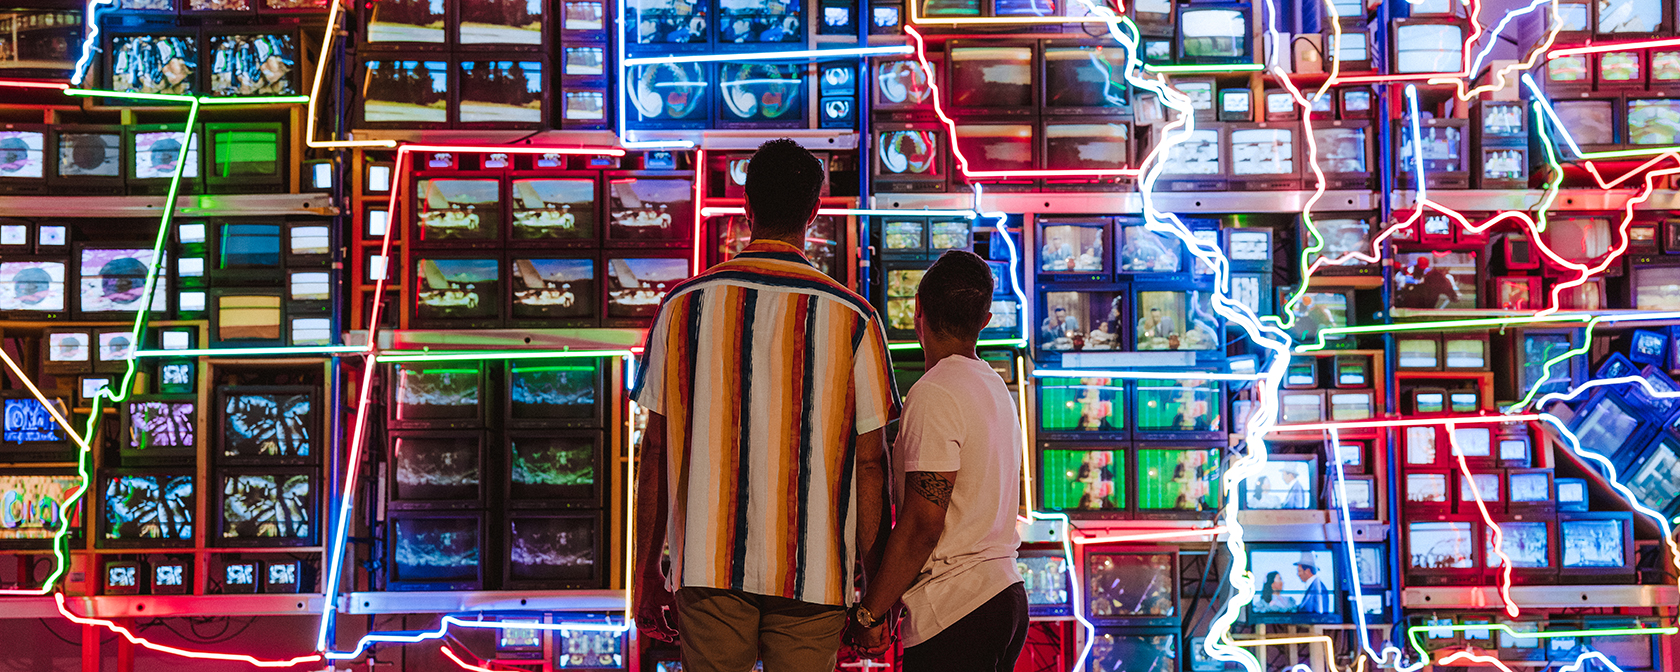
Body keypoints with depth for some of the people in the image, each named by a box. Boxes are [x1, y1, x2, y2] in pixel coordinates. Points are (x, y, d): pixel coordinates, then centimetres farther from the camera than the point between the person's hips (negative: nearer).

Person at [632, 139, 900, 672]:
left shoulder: (683, 306, 2)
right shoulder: (852, 318, -2)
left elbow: (656, 449, 4)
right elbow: (870, 462, -2)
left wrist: (646, 570, 13)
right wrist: (876, 589, 6)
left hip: (708, 564, 1)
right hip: (812, 570, -1)